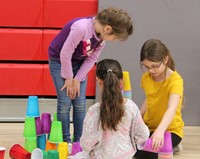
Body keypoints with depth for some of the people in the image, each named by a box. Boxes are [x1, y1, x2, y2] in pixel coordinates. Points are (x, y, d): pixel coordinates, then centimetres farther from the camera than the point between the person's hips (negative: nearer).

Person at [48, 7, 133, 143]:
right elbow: (65, 54, -28)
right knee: (65, 103, -8)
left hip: (79, 63, 6)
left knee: (80, 103, 1)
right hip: (59, 60, -6)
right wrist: (69, 78, -17)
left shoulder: (103, 36, -13)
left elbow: (91, 59, -5)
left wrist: (78, 79, -11)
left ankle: (79, 140, 10)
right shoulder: (81, 28, -36)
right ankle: (65, 141, 4)